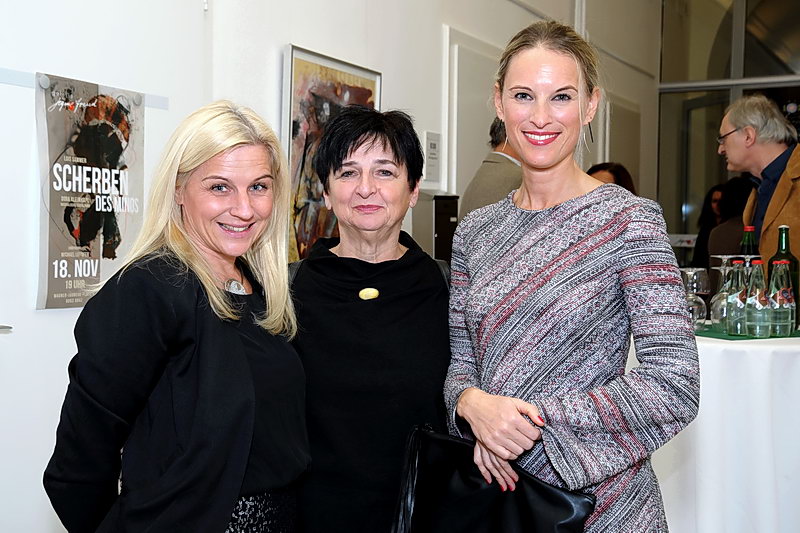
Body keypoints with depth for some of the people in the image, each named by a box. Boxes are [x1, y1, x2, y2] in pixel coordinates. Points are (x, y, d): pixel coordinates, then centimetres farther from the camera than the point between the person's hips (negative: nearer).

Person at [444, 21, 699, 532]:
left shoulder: (629, 220, -12)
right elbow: (462, 361, 7)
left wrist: (534, 417, -20)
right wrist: (472, 403, -16)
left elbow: (675, 385, -17)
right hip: (496, 491, 4)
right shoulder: (475, 231, 3)